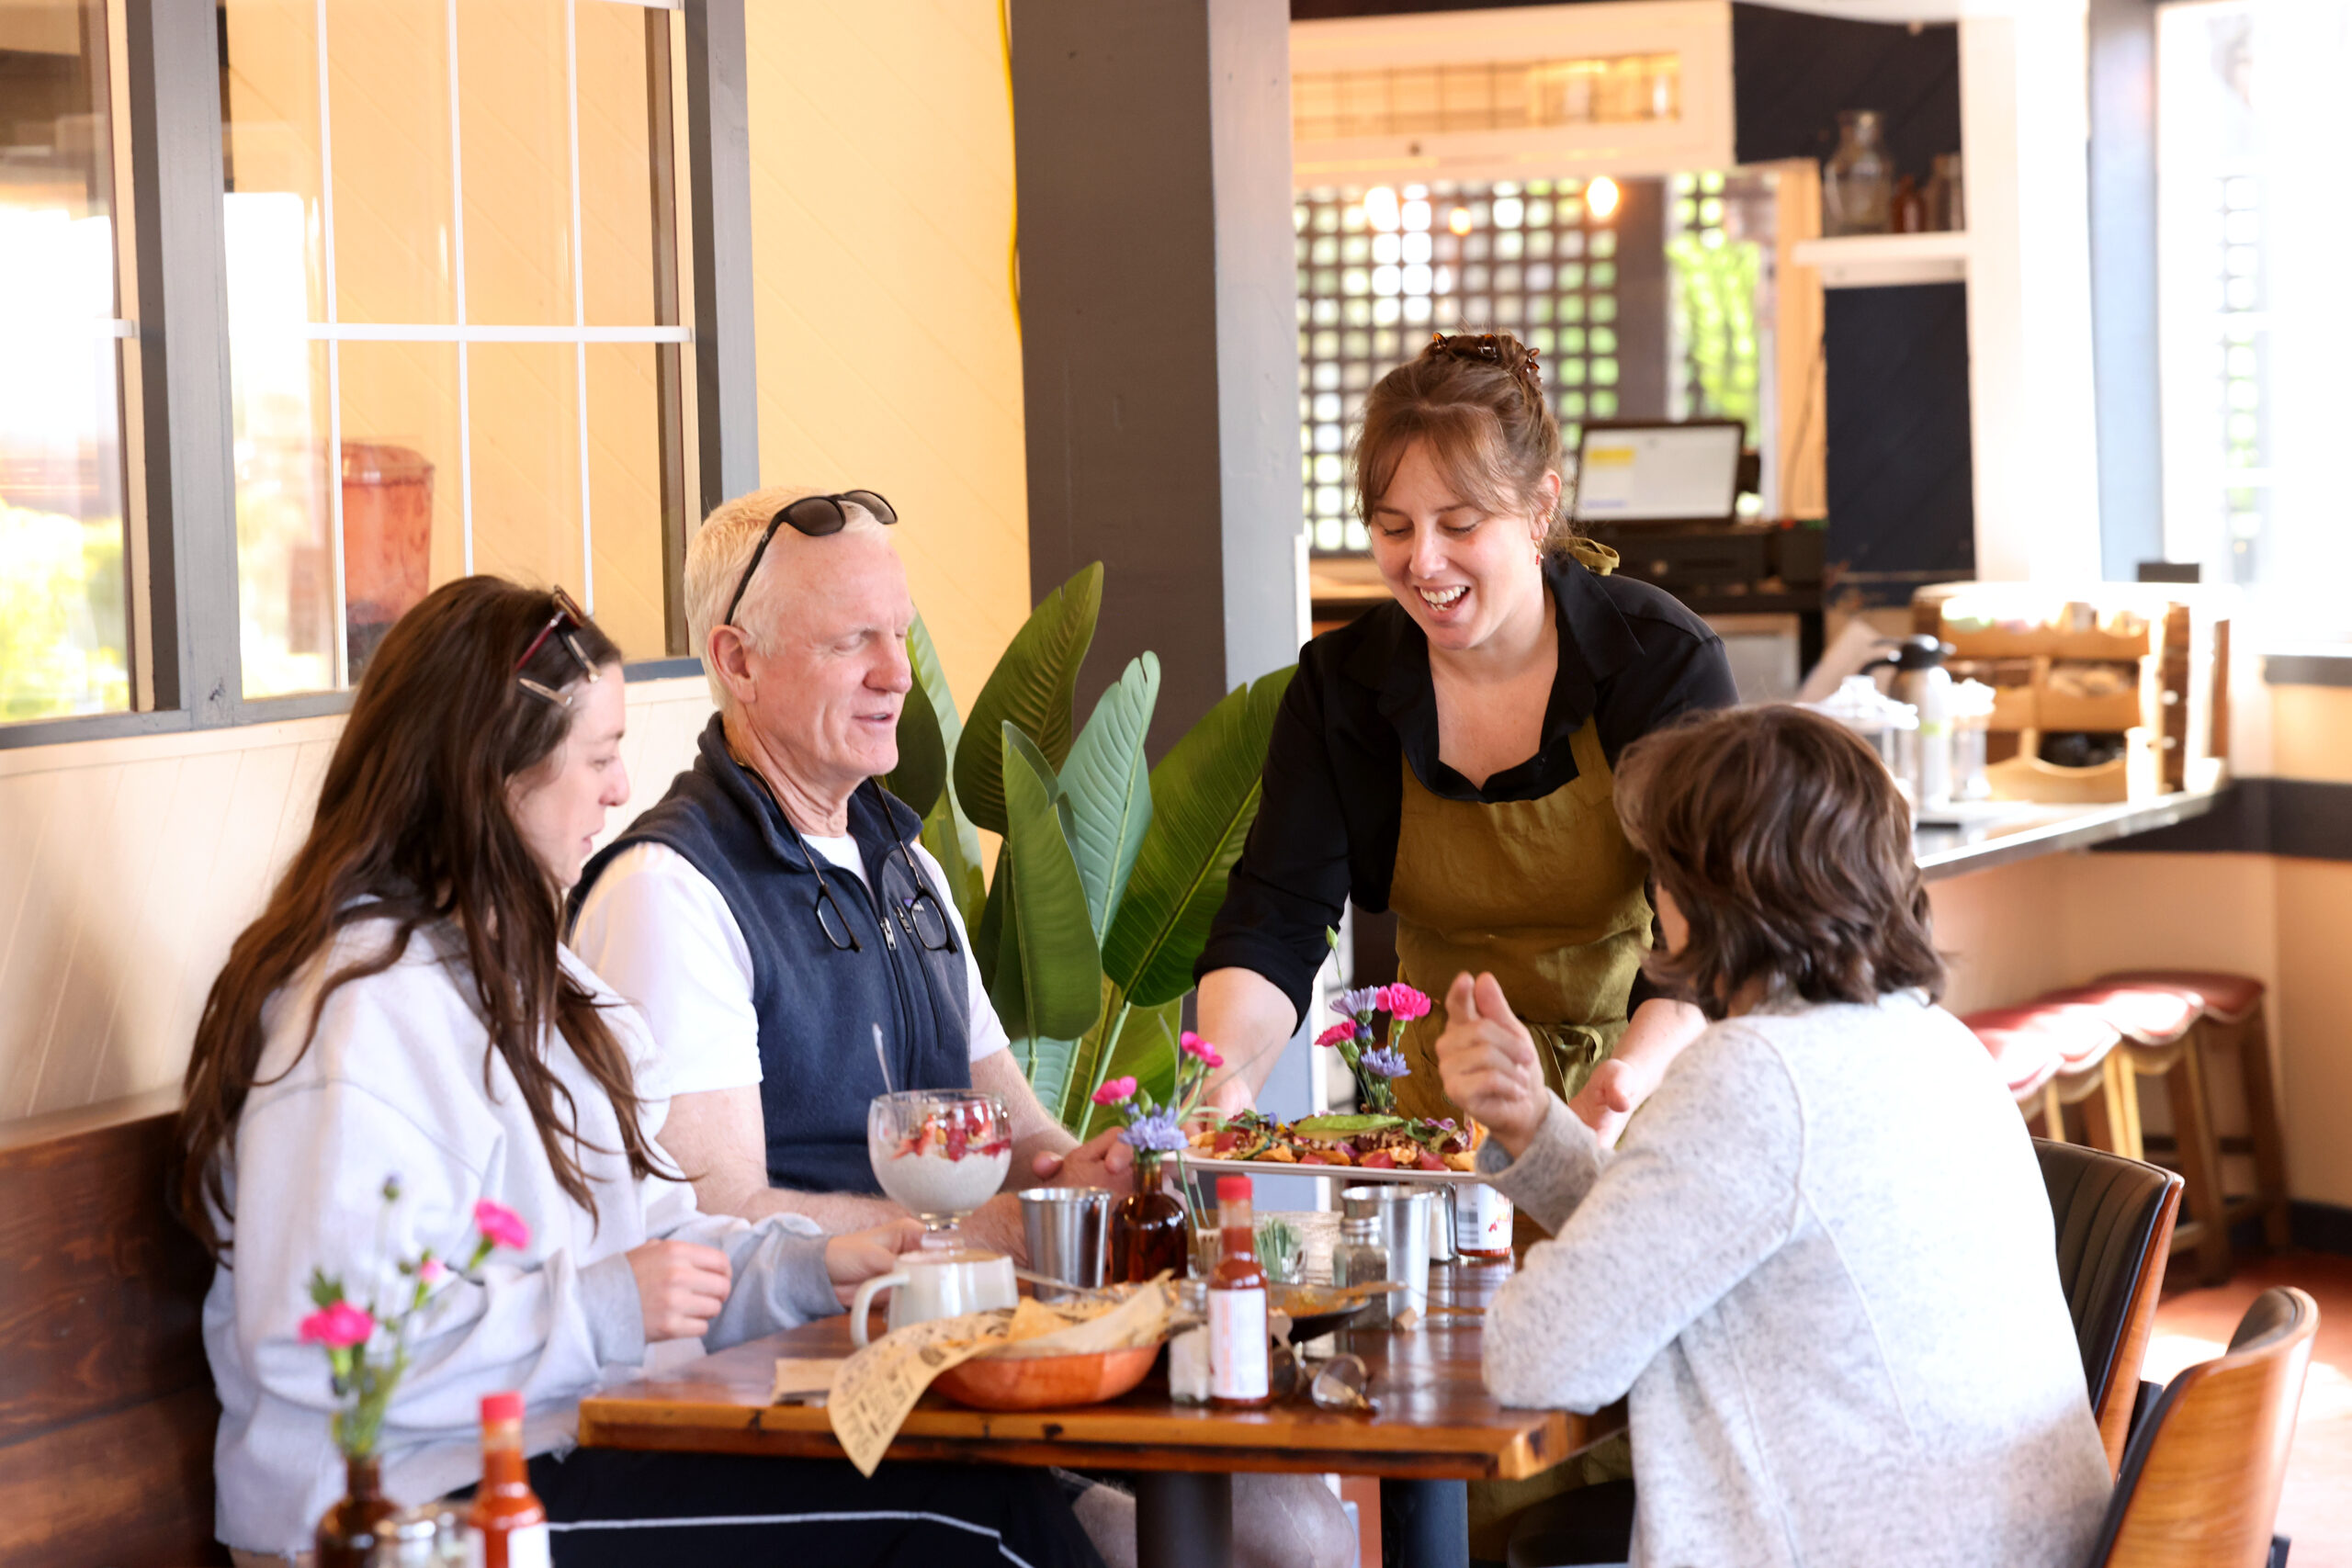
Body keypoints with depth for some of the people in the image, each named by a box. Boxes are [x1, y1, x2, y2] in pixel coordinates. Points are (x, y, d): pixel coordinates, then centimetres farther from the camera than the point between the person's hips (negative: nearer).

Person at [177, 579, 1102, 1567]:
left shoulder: (516, 973, 21)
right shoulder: (360, 1010, -13)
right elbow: (309, 1338, -23)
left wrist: (803, 1267, 7)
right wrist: (600, 1310, -20)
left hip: (569, 1444, 10)